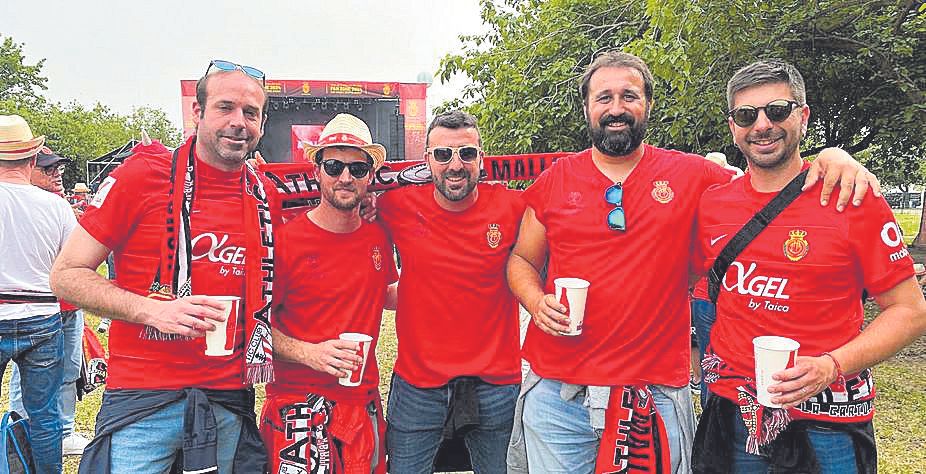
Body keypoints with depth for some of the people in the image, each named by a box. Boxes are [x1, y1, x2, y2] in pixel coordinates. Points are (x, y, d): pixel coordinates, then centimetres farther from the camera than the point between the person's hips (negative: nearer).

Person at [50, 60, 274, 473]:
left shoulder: (265, 196, 5)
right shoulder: (142, 175, -6)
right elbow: (66, 275, -4)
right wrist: (153, 310, -18)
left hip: (230, 403, 4)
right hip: (143, 401, -3)